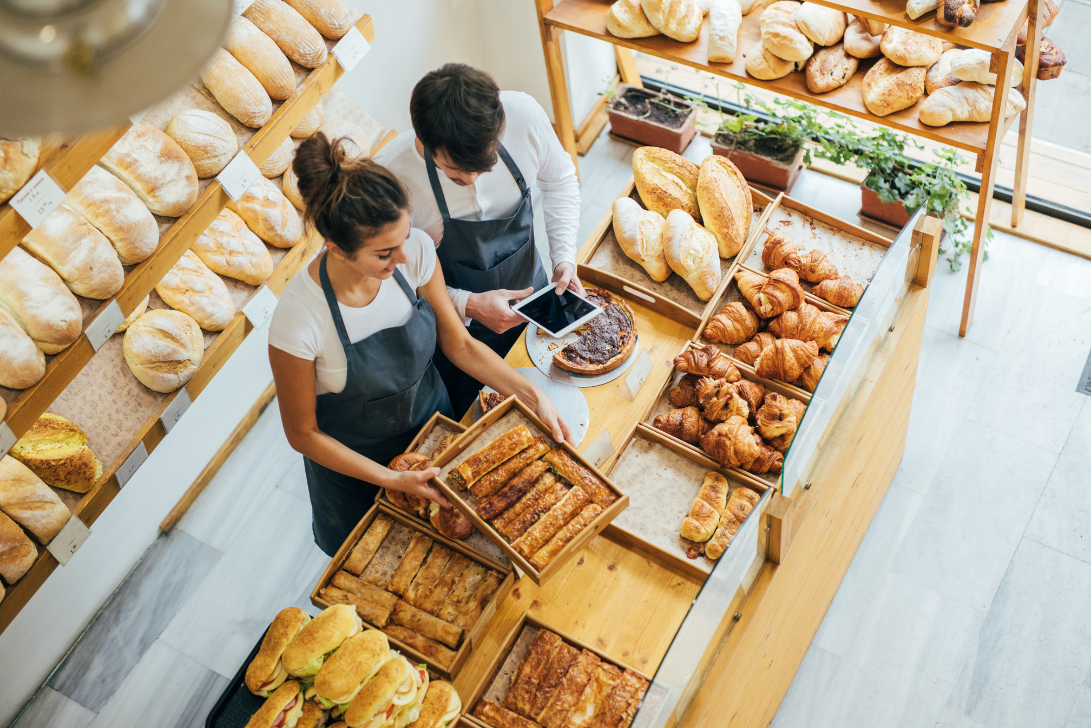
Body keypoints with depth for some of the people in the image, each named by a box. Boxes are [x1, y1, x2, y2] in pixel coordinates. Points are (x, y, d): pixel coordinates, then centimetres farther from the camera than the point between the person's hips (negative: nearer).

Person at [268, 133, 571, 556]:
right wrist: (392, 480, -25)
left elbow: (458, 344, -9)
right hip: (355, 462, -3)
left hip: (433, 421, 4)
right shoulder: (299, 321, -37)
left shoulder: (415, 251, -25)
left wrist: (533, 396, -17)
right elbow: (303, 433, -20)